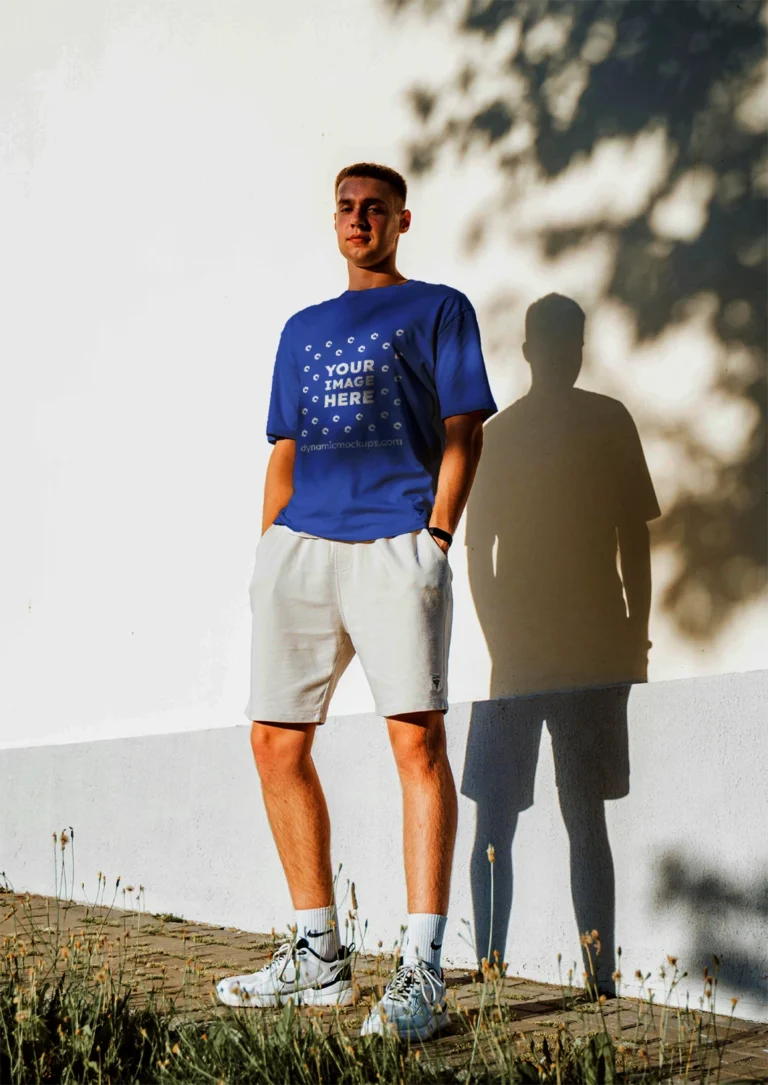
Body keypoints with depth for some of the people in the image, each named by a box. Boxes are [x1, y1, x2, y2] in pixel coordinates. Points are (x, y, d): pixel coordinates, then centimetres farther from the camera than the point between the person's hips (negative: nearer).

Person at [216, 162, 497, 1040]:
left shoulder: (437, 309, 12)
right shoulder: (303, 328, 26)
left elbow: (462, 433, 3)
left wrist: (434, 538, -10)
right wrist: (271, 551, 12)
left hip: (395, 541, -5)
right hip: (300, 542, 6)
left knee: (417, 737, -15)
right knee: (276, 742, 3)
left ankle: (421, 973, -14)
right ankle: (318, 957, 14)